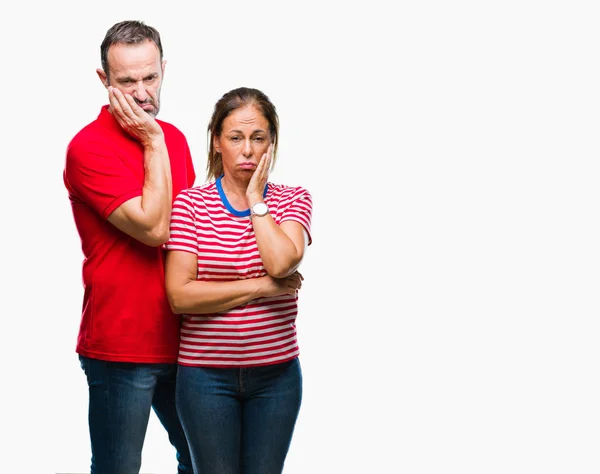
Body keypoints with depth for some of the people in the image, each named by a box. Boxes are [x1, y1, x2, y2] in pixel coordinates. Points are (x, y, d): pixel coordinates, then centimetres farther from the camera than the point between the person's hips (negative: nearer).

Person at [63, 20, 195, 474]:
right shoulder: (89, 147, -14)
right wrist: (153, 142, -16)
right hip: (121, 347, -6)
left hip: (180, 339, 7)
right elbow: (153, 228, -21)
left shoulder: (174, 138, 7)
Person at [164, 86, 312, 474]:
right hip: (207, 374, -1)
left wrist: (256, 199, -10)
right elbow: (180, 296, -13)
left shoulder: (293, 200, 2)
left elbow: (281, 262, -19)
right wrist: (262, 287, -13)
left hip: (276, 372, 2)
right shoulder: (190, 203, -4)